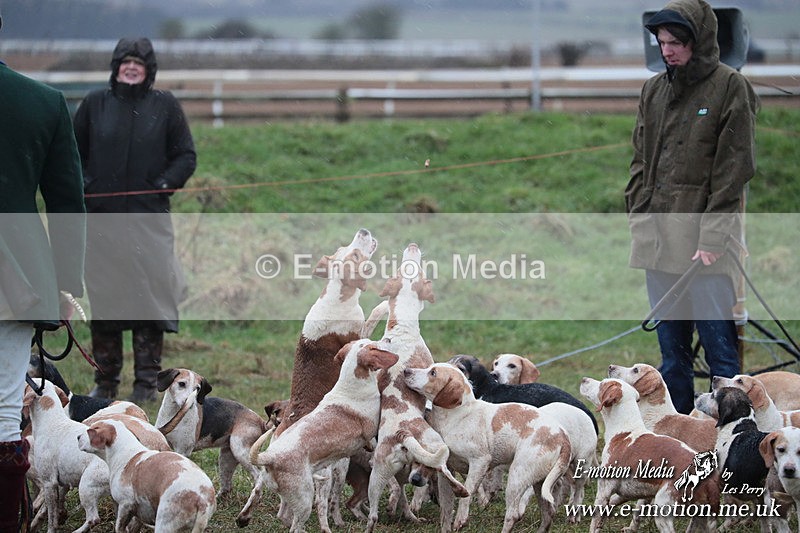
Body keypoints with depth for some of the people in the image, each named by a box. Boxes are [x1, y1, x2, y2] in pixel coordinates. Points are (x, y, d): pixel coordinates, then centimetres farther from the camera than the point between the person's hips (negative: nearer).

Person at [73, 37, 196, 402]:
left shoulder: (164, 105, 5)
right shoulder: (95, 104, 8)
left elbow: (186, 156, 9)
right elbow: (73, 151, 15)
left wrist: (167, 181, -8)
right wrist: (81, 182, -2)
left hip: (149, 218, -1)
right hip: (102, 218, 1)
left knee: (149, 295, -3)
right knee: (102, 298, 3)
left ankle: (147, 382, 4)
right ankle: (105, 382, 14)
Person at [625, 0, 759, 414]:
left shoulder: (729, 87, -5)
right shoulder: (653, 90, 12)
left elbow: (735, 167, -9)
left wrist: (712, 236, -14)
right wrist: (639, 221, 5)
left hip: (705, 240, -6)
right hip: (657, 237, 6)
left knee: (718, 340, -6)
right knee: (671, 346, 11)